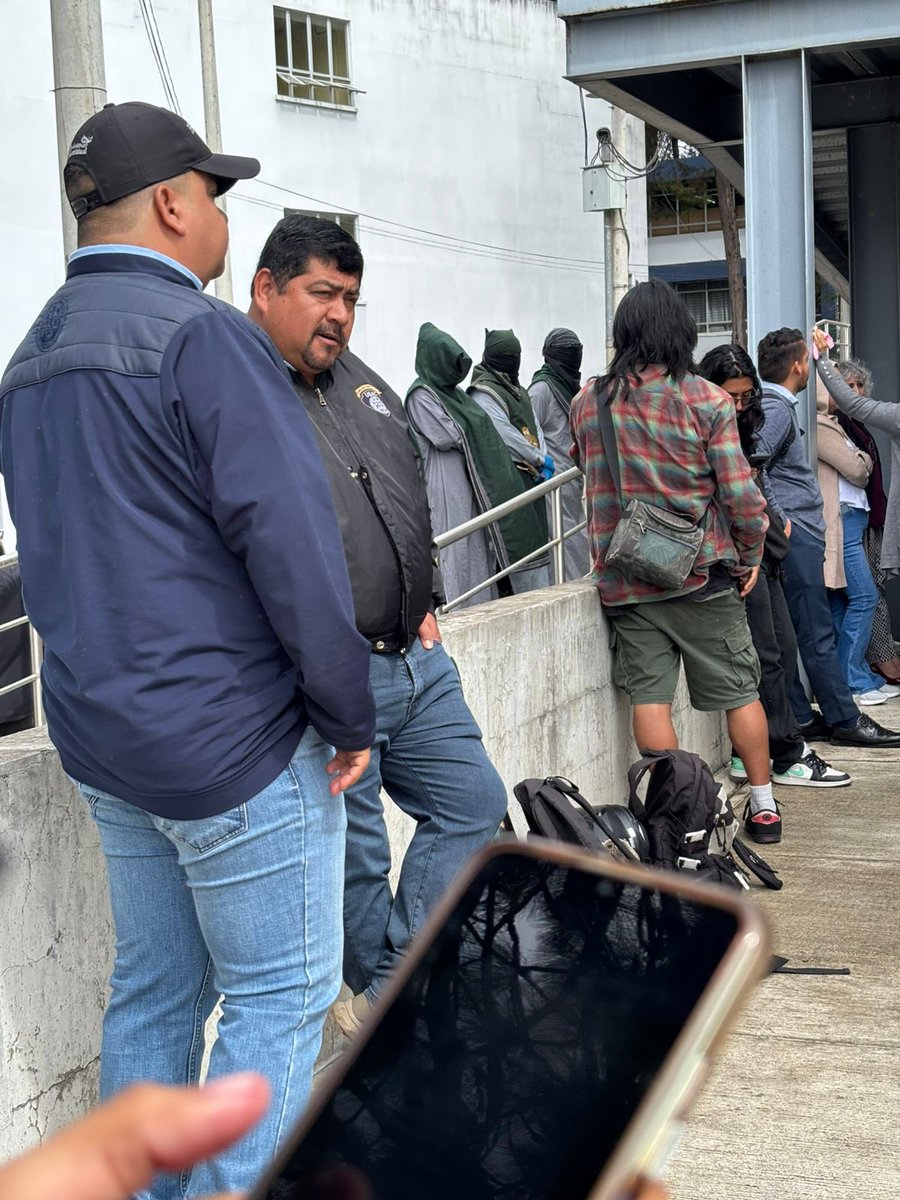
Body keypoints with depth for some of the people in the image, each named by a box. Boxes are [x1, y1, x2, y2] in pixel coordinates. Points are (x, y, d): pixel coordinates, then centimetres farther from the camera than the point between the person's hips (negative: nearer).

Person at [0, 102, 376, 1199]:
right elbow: (293, 541, -21)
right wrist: (348, 716, -13)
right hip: (230, 739, -9)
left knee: (155, 992, 18)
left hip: (98, 732, 9)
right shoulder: (203, 337, -15)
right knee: (280, 996, 2)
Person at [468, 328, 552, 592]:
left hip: (531, 475, 9)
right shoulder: (483, 392, -9)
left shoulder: (518, 390, 20)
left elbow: (535, 428, 15)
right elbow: (505, 435, -16)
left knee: (539, 538, 11)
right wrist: (540, 459, -12)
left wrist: (544, 459, -3)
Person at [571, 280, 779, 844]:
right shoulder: (707, 399, -9)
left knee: (650, 694, 5)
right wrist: (750, 556, 4)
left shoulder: (587, 403, 1)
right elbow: (741, 493, -10)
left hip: (624, 580, 2)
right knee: (740, 690, 10)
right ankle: (764, 805, 19)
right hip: (702, 572, -2)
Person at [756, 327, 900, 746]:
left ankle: (801, 720, 13)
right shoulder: (776, 409, -13)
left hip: (793, 535, 10)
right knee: (816, 633, -5)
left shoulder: (773, 405, 18)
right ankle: (844, 720, 0)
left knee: (788, 634, 9)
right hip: (795, 534, -10)